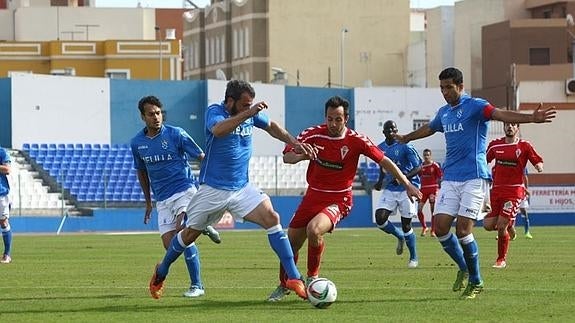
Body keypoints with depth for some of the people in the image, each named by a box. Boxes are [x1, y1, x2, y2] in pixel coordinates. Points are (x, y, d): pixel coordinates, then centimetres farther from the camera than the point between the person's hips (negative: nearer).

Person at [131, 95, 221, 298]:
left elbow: (202, 158, -2)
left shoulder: (176, 134, -8)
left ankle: (196, 285, -17)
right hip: (162, 199, 5)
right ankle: (201, 228, 26)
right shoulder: (137, 143, 5)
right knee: (169, 245, -5)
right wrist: (148, 202, 22)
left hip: (184, 189, -5)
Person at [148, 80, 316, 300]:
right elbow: (218, 130, -39)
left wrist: (295, 143, 10)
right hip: (212, 189, -4)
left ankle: (294, 278, -17)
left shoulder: (251, 114, 1)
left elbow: (272, 127, 21)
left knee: (271, 218, -17)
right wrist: (248, 113, -47)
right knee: (190, 234, 10)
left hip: (242, 188, 4)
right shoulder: (215, 112, -16)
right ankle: (161, 273, 36)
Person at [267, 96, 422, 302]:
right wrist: (301, 155, -29)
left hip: (339, 200, -4)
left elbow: (383, 161, -5)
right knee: (291, 243, 4)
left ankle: (312, 278, -10)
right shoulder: (313, 134, -7)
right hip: (313, 196, 4)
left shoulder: (356, 141, -13)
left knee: (314, 229, -31)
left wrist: (407, 185, -7)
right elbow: (286, 157, -6)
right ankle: (284, 286, 29)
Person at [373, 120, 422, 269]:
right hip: (390, 189, 5)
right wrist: (380, 181, 6)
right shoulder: (380, 148, 7)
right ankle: (400, 236, 18)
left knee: (406, 224, -3)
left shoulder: (405, 146, -11)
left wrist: (403, 177, -27)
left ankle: (414, 258, 16)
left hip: (407, 189, -5)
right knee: (380, 219, -13)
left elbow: (418, 167, -12)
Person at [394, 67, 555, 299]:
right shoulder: (444, 112, 15)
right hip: (450, 178, 7)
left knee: (463, 230, -12)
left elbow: (499, 114, -26)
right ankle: (464, 269, 20)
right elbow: (429, 128, 37)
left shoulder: (474, 106, -8)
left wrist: (531, 118, -44)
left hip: (473, 178, -7)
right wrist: (406, 138, 55)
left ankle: (476, 282, 4)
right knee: (440, 227, -3)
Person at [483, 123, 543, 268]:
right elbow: (484, 160, 22)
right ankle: (509, 225, 31)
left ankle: (502, 260, 7)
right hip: (497, 189, 4)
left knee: (501, 226, -11)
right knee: (488, 225, -3)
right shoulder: (495, 145, 8)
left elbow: (538, 161, 3)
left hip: (514, 190, -4)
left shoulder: (524, 146, -1)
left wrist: (539, 166, -18)